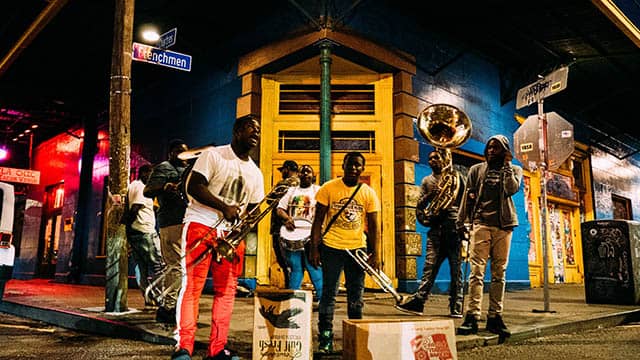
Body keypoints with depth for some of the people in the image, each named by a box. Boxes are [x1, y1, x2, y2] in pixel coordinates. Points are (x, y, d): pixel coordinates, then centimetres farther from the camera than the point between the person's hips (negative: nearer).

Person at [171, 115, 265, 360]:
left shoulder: (255, 173, 15)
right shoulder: (213, 155, -2)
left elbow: (252, 209, 17)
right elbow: (194, 186, -12)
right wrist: (224, 207, -21)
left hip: (231, 234, 6)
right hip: (201, 225, -6)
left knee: (226, 290, 3)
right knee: (192, 285, -9)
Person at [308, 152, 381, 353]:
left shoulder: (369, 193, 3)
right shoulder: (329, 188, -2)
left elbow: (373, 227, 4)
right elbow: (318, 221, -1)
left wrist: (376, 254, -3)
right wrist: (314, 248, -7)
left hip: (357, 248, 2)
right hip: (331, 247, -2)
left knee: (356, 296, 11)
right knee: (329, 293, 2)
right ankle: (325, 339, 13)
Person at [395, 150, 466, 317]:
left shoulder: (455, 176, 11)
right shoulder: (427, 181, 19)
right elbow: (419, 205, 13)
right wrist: (429, 195, -6)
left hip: (454, 228, -2)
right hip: (436, 229, 2)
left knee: (456, 269, -1)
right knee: (429, 267, -5)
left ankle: (456, 307, 4)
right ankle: (418, 301, -8)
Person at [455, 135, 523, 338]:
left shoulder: (514, 170, 15)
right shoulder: (476, 170, 15)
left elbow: (512, 189, -6)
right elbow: (468, 197, 12)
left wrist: (507, 166, -1)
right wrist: (460, 222, 6)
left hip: (503, 226, 1)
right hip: (481, 224, -1)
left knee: (499, 273, 2)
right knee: (477, 271, -10)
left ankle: (494, 317, 8)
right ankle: (472, 317, -12)